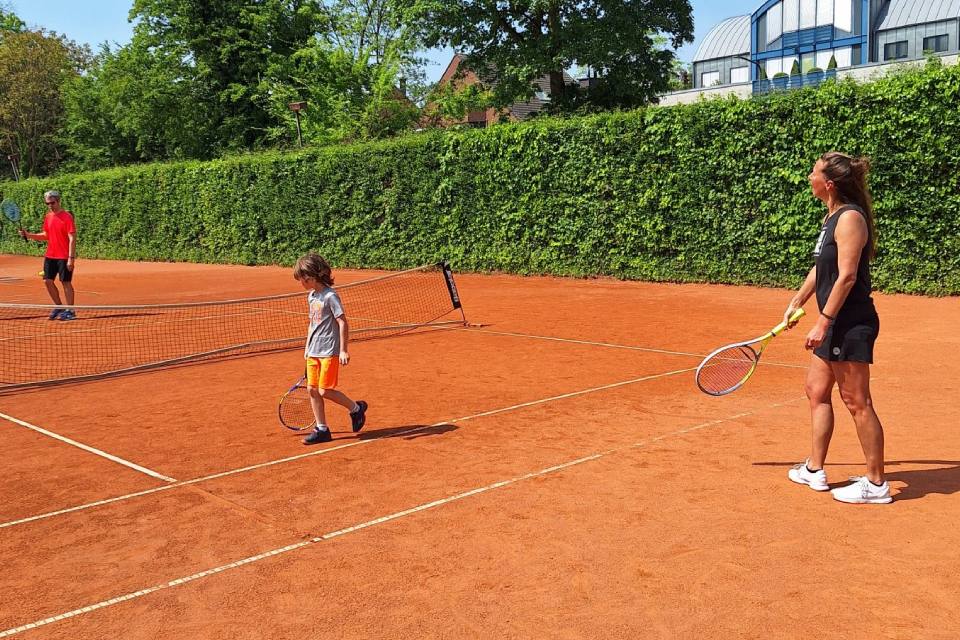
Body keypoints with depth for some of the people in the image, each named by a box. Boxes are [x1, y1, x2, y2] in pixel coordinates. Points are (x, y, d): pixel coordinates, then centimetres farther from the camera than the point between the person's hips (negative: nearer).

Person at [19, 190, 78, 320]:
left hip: (64, 257, -7)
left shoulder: (67, 217, -12)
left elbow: (72, 238, -15)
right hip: (50, 256, 7)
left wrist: (71, 258, -20)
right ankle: (59, 307, 23)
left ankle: (70, 311, 7)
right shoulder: (48, 217, 9)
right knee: (48, 281, 8)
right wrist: (28, 235, 5)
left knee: (66, 282, -1)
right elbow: (46, 236, 19)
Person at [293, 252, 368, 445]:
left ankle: (357, 408, 13)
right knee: (312, 389, 5)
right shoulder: (311, 296, 11)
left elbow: (343, 323, -16)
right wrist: (308, 346, 21)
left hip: (329, 351, -8)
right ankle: (322, 429, 14)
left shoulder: (330, 296, -14)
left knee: (325, 390, -9)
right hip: (313, 352, 8)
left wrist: (343, 350, -19)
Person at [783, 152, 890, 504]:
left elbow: (846, 277, -21)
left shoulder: (850, 217, -16)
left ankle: (876, 484, 7)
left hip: (852, 324, -10)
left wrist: (823, 322, -22)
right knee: (817, 391, 15)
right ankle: (814, 470, 25)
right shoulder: (831, 216, 14)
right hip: (836, 324, 10)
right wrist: (797, 301, 25)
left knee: (857, 402, -3)